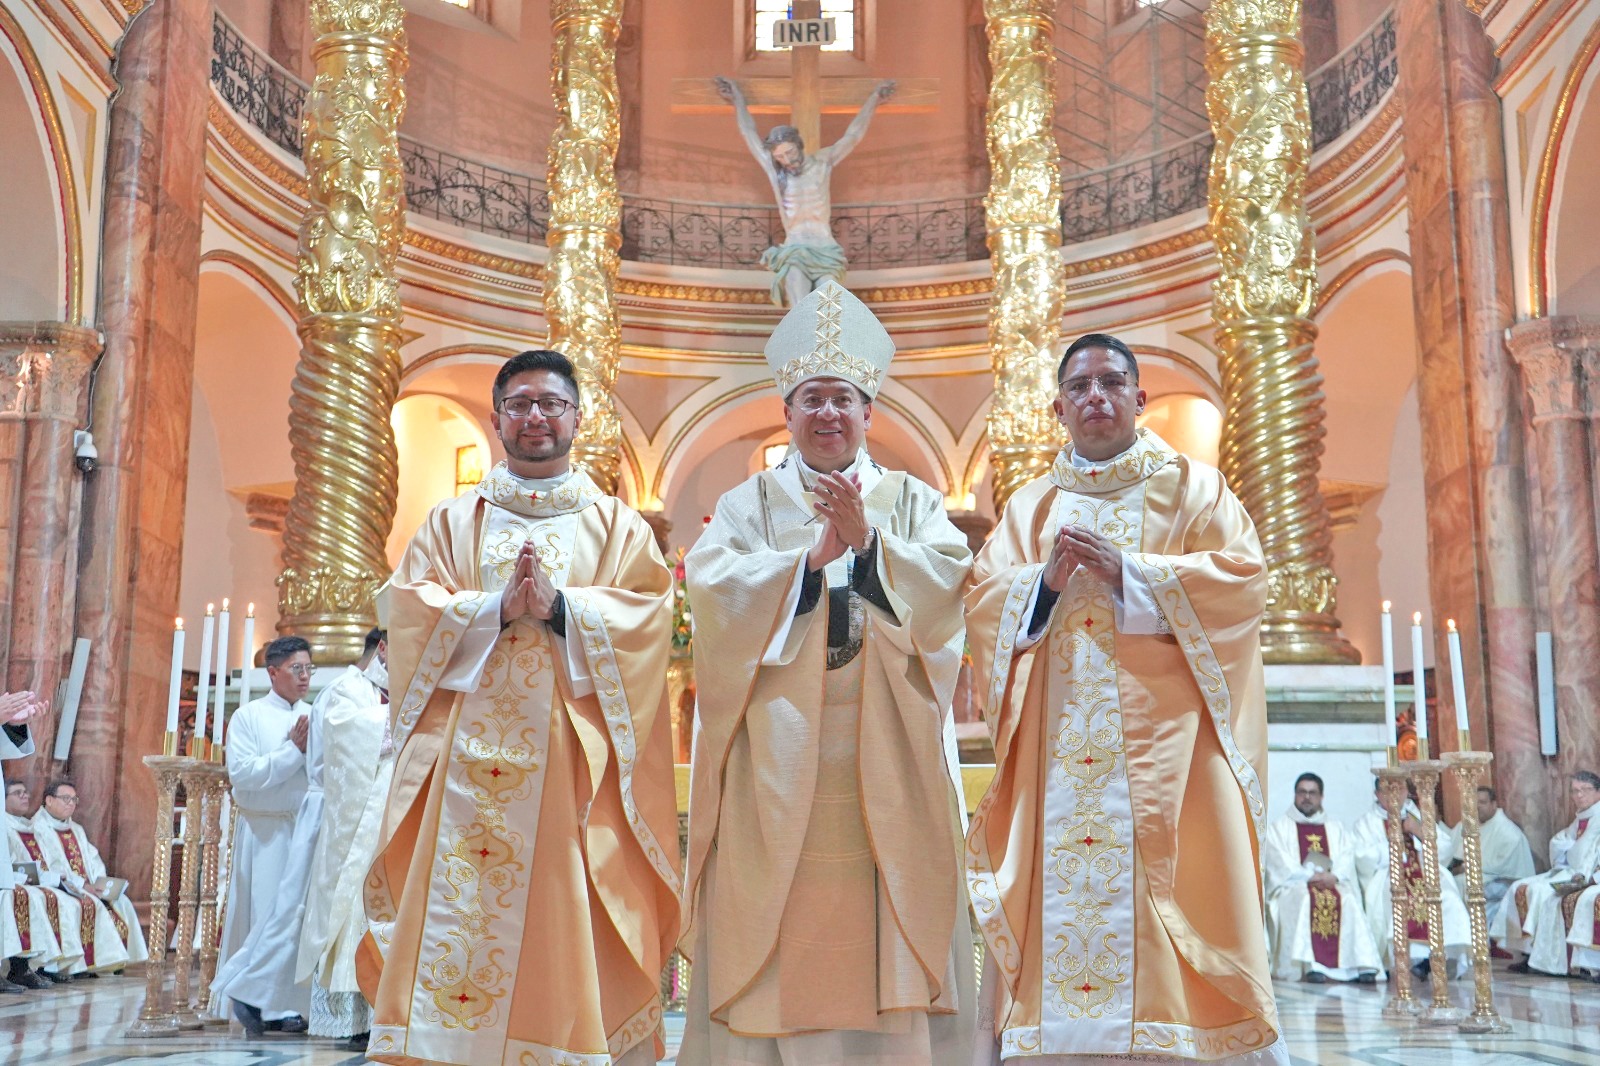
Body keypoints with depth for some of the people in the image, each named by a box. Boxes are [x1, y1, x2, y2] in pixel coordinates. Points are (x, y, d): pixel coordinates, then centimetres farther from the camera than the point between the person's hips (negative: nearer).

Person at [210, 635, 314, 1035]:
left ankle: (282, 1007, 11)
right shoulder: (248, 716, 0)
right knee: (269, 914, -2)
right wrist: (294, 750, -12)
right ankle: (245, 990, 12)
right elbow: (242, 773, -11)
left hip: (306, 830, 4)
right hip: (265, 832, -4)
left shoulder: (314, 717, 10)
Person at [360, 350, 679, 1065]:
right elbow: (407, 609, 3)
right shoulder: (452, 522, 16)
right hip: (467, 751, 1)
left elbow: (648, 613, -1)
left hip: (572, 755, -1)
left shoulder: (618, 526, 13)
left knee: (568, 921, -4)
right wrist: (498, 608, -12)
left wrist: (559, 607, -15)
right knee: (452, 916, -4)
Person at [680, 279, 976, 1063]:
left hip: (885, 751, 1)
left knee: (889, 920, 1)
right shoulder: (748, 503, 9)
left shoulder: (912, 500, 11)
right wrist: (814, 555, -15)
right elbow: (714, 590, -7)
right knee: (772, 922, 0)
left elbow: (947, 589, -5)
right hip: (777, 751, 0)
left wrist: (868, 542, -18)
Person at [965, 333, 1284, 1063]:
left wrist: (1128, 573, -13)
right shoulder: (1030, 506, 17)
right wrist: (1045, 582, -12)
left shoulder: (1191, 487, 11)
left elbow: (1242, 578, -3)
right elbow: (982, 605, 8)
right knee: (1064, 895, -3)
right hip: (1061, 748, 2)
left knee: (1183, 890, -8)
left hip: (1163, 738, -2)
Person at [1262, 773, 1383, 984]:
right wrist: (1309, 876, -15)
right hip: (1293, 886, -2)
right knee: (1302, 898, -36)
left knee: (1349, 899, -30)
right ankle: (1310, 965, -43)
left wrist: (1334, 877, -14)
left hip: (1333, 885, 2)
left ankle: (1362, 964, -36)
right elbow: (1281, 865, 0)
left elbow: (1347, 861, 7)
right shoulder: (1278, 829, 15)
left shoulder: (1337, 830, 23)